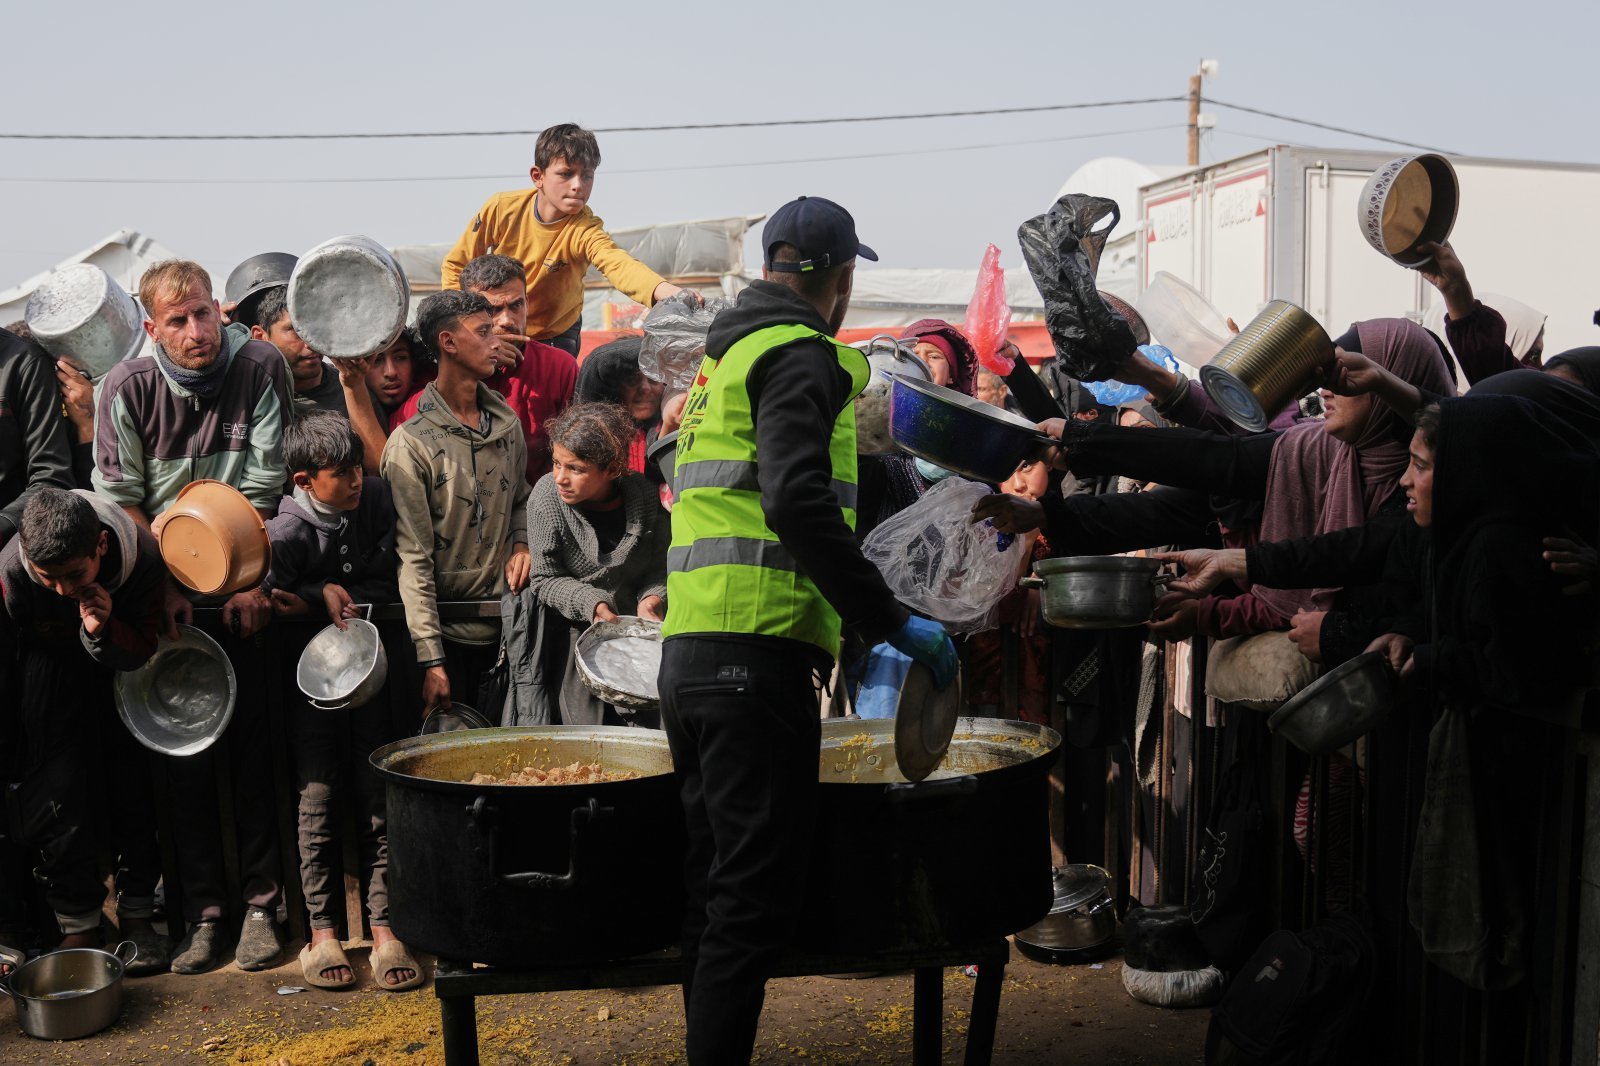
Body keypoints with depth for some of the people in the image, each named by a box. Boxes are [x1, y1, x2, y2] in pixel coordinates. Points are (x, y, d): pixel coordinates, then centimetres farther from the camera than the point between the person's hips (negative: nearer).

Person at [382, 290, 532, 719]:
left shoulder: (506, 422, 6)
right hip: (450, 631, -5)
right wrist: (431, 659, -17)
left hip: (506, 627, 5)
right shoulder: (411, 443, -13)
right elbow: (413, 560, -14)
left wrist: (521, 544, 0)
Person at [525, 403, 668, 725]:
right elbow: (544, 580, -8)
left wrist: (652, 597, -14)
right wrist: (592, 603, -21)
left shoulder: (644, 496, -8)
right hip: (576, 636, -2)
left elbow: (661, 566, 5)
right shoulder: (547, 496, -13)